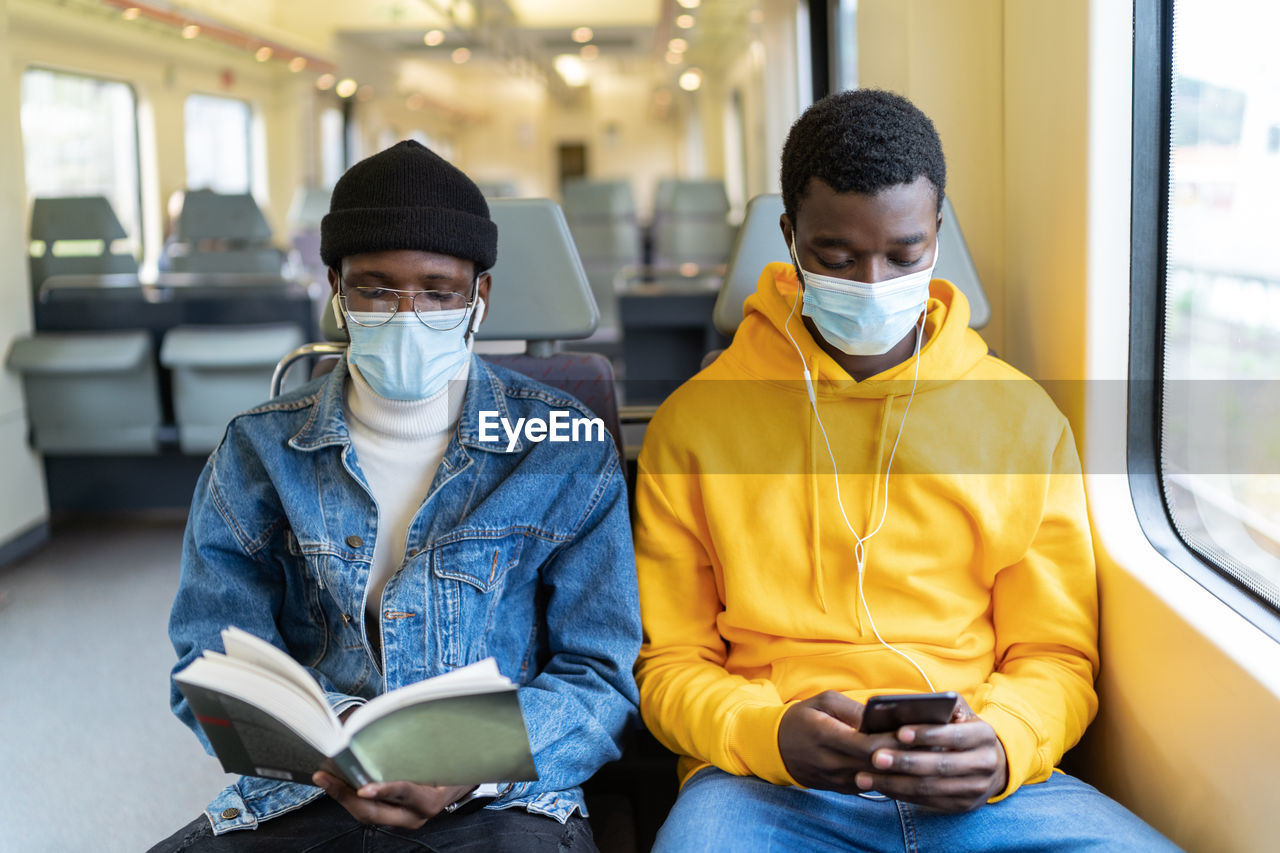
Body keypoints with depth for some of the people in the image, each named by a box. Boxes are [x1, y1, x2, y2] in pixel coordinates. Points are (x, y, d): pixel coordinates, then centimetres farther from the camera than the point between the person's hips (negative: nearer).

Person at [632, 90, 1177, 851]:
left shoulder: (1024, 417, 11)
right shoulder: (694, 423, 6)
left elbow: (1056, 654, 12)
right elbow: (671, 664, 7)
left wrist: (1002, 744, -10)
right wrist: (768, 734, -14)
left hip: (983, 787, 2)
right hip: (766, 781, -2)